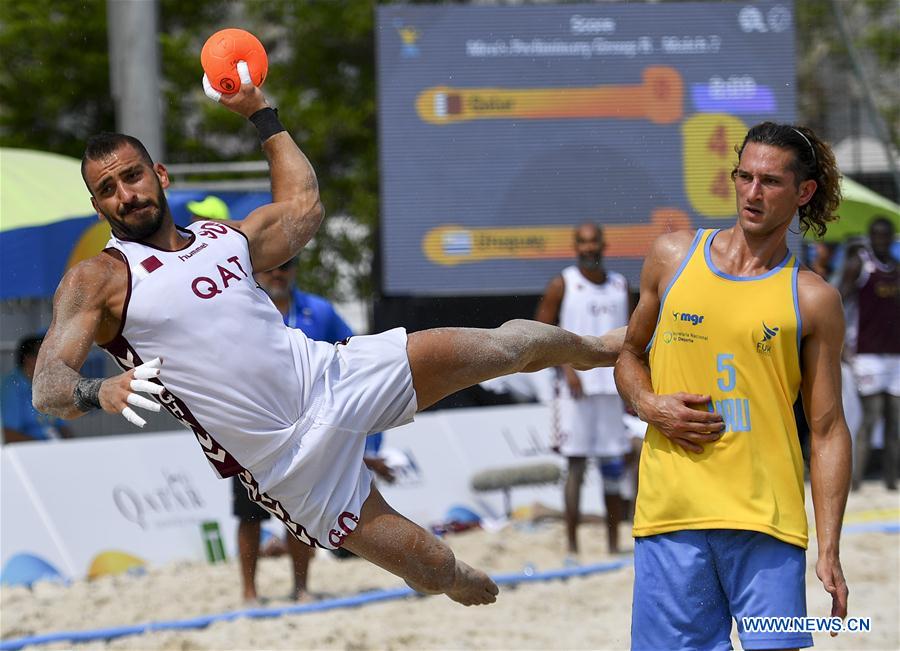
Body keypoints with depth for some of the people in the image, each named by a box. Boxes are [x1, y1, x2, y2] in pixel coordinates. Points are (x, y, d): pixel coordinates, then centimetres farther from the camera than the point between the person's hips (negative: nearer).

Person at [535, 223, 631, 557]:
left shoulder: (620, 285, 13)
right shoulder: (562, 286, 0)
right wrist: (567, 368, -15)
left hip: (612, 388, 4)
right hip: (577, 387, -4)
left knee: (614, 469, 5)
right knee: (576, 465, -6)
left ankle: (614, 545, 11)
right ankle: (572, 546, -4)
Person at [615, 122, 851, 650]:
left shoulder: (813, 299, 3)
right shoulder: (672, 257, 10)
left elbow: (828, 430, 3)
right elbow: (631, 355, 23)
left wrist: (830, 550, -5)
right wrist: (648, 405, 0)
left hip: (766, 516, -2)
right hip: (671, 507, 2)